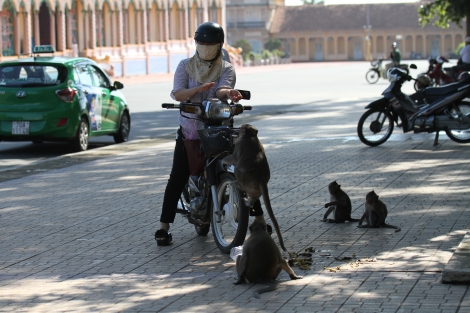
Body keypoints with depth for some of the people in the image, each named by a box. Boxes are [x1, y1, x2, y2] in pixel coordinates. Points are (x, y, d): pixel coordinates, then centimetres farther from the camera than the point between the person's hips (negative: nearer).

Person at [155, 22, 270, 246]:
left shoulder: (226, 69, 4)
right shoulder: (185, 66, 6)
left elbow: (221, 89, -17)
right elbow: (177, 93, -10)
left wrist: (228, 93, -42)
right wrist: (200, 89, -28)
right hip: (189, 131, 0)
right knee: (177, 179, -6)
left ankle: (259, 219, 6)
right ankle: (163, 227, 0)